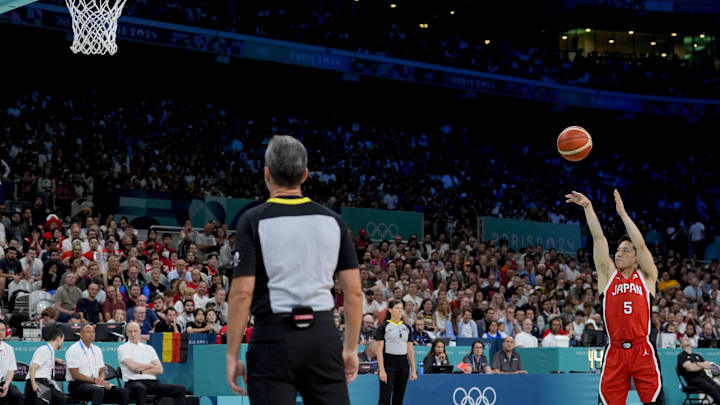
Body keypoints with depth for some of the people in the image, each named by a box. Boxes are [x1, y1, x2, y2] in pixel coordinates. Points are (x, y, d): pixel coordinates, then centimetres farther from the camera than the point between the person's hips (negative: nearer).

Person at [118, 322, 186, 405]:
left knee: (180, 389, -14)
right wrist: (150, 365, 8)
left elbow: (159, 369, 10)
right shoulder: (122, 348, 9)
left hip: (152, 382, 5)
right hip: (134, 383, -5)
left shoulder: (149, 348, 22)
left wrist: (141, 371, -3)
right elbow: (133, 366, -8)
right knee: (140, 388, -44)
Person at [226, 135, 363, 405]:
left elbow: (242, 294, -9)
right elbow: (354, 291, 5)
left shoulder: (253, 220, -4)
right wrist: (351, 348, 12)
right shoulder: (332, 220, 7)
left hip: (274, 335, -3)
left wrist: (232, 355, -3)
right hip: (323, 335, 3)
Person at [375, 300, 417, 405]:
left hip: (403, 364, 5)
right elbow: (379, 350, -7)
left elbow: (410, 350, 12)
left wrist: (413, 370, 6)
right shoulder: (384, 327, -3)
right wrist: (381, 370, -15)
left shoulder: (407, 328, 12)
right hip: (388, 363, -5)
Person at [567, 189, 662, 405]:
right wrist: (588, 207, 1)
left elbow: (640, 244, -2)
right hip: (615, 352, 2)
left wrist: (622, 212, -2)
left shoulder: (646, 277, 9)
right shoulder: (608, 275, 13)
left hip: (642, 351, -2)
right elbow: (599, 238, 6)